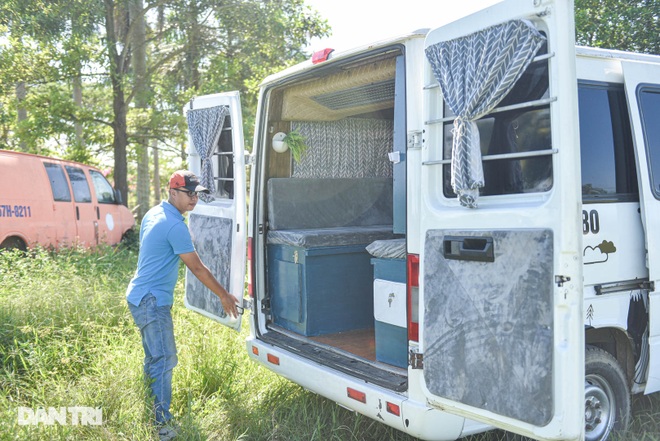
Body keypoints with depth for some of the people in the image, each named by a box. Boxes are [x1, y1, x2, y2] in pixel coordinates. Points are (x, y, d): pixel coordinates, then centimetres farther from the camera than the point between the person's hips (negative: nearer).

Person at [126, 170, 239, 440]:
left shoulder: (153, 214, 10)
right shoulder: (174, 225, -19)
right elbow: (197, 268, -15)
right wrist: (224, 296, -5)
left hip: (140, 296, 11)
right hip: (152, 301, -11)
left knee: (154, 358, 18)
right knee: (164, 360, -9)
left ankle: (148, 412, 29)